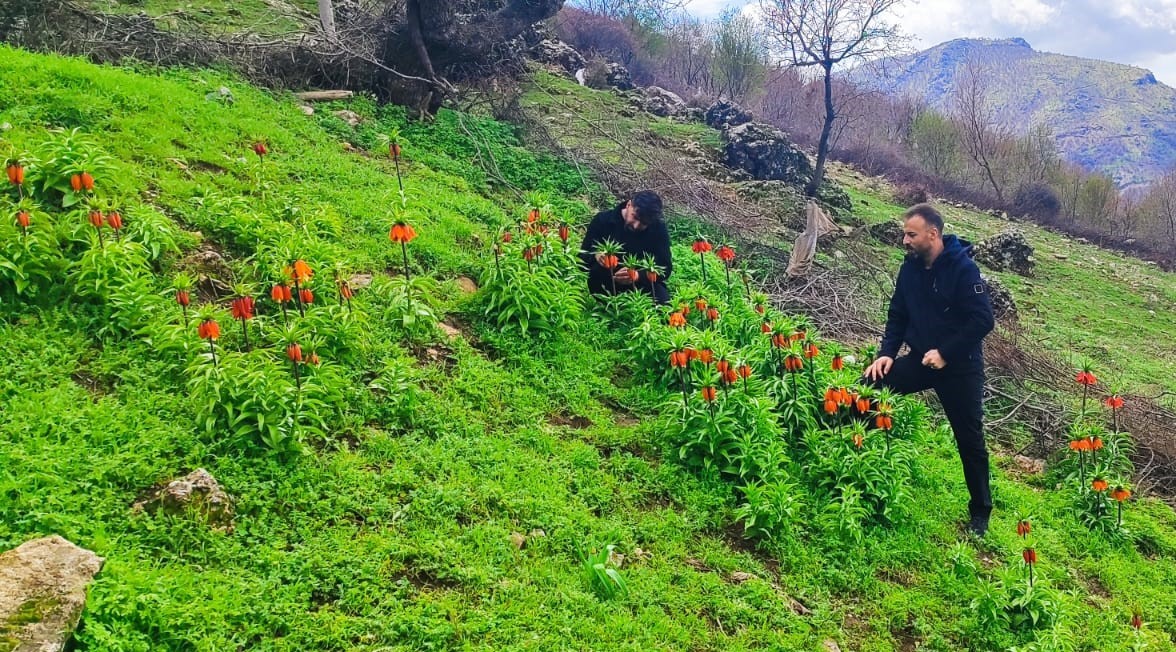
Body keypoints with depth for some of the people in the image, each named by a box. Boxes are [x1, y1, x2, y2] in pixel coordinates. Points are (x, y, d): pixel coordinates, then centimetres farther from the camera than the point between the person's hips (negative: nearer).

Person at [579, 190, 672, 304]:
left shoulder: (658, 227, -11)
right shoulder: (603, 220, -10)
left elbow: (665, 268, -13)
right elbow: (582, 260, -8)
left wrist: (638, 276, -32)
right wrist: (596, 256, -33)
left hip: (643, 285, 0)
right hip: (607, 287, 0)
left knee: (662, 299, -29)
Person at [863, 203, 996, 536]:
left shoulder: (963, 268, -18)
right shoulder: (910, 268, 0)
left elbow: (983, 320, -21)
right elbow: (897, 315, 7)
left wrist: (945, 353, -22)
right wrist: (886, 353, -7)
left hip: (960, 366, -5)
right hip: (922, 359, 5)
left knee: (970, 440, 4)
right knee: (870, 385, -14)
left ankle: (980, 512, 19)